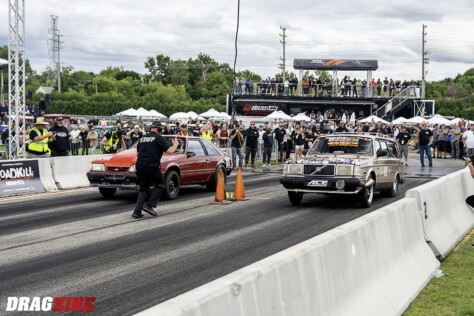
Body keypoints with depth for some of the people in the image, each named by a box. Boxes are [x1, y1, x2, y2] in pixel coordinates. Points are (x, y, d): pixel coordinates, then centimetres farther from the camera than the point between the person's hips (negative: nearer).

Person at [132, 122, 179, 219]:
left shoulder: (142, 138, 17)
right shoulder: (159, 138, -1)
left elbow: (137, 154, 24)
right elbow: (169, 151, -7)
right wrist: (175, 145, 11)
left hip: (140, 166, 6)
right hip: (152, 166, -6)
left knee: (144, 189, 13)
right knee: (160, 185, 12)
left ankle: (137, 211, 1)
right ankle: (149, 205, -3)